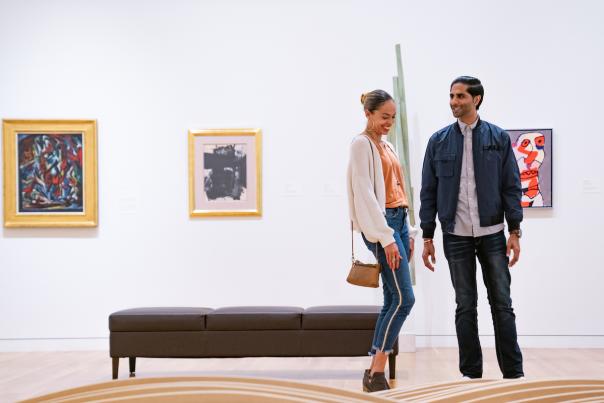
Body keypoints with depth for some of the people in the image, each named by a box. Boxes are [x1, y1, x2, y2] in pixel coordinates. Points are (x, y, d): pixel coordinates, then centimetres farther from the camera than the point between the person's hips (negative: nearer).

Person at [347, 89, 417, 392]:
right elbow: (365, 194, -14)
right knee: (404, 299, -14)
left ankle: (374, 372, 11)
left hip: (399, 222, 9)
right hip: (380, 225, -9)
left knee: (393, 301, 6)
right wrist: (386, 238, -19)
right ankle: (376, 375, -8)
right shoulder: (362, 144, -7)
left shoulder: (387, 147, 20)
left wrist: (408, 233, 15)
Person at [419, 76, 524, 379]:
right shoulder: (439, 141, 5)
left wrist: (515, 231, -4)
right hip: (456, 237, 1)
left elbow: (511, 186, 2)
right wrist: (427, 237, 2)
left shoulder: (498, 138, 2)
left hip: (492, 234, -1)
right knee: (465, 306, 7)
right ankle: (470, 372, 15)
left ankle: (513, 372, 12)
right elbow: (428, 192, 5)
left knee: (502, 305, 3)